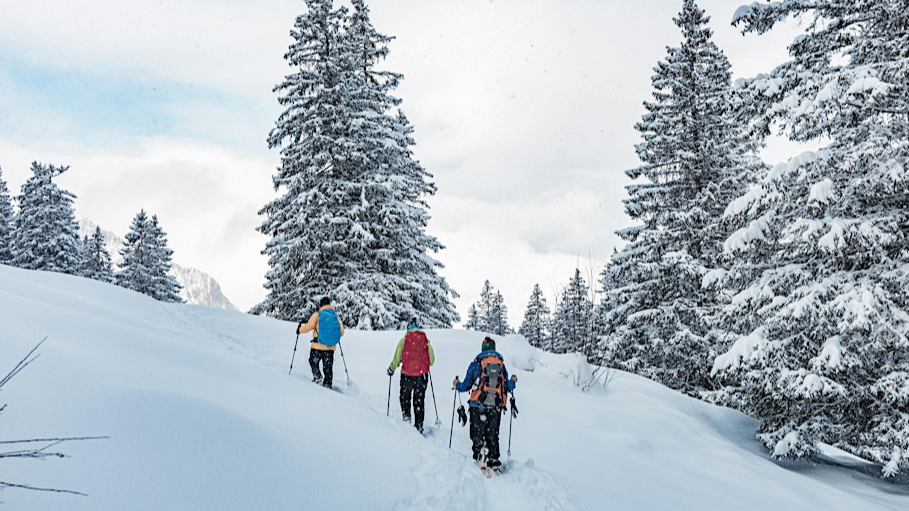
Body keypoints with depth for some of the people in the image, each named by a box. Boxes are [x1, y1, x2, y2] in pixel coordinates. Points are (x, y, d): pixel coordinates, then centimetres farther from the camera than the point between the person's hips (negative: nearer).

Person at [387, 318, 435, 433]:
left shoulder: (404, 340, -1)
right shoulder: (426, 340, 4)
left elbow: (397, 358, 1)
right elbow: (432, 360, 8)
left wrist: (391, 369, 18)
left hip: (407, 374, -2)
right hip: (422, 374, 2)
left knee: (405, 396, 17)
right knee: (419, 400, 10)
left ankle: (406, 415, 0)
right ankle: (419, 425, 9)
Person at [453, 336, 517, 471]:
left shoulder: (476, 364, 0)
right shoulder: (501, 365, 6)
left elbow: (466, 386, 3)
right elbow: (507, 387, 10)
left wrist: (457, 384, 24)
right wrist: (513, 381, 32)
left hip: (478, 405, -2)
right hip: (496, 406, 3)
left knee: (477, 434, 4)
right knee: (492, 435, 15)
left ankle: (481, 457, -14)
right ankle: (494, 461, 13)